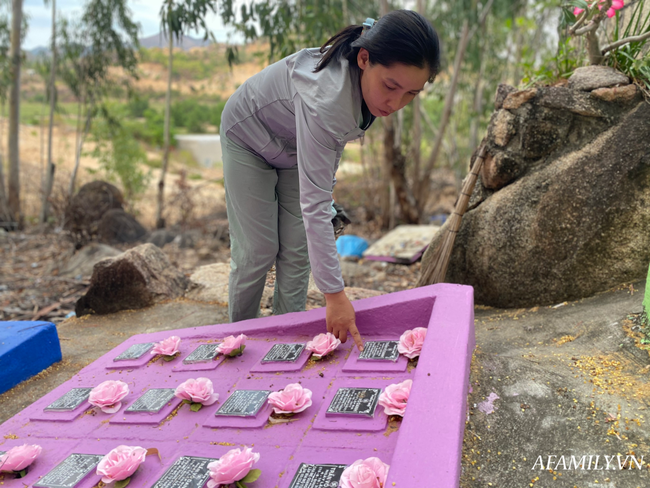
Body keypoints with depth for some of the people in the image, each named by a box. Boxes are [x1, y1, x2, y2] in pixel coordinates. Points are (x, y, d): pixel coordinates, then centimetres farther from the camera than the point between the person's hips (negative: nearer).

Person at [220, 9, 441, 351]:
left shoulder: (375, 73, -22)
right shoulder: (325, 98, -45)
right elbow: (314, 206, -45)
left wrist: (327, 177, 8)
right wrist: (334, 294, -45)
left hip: (295, 147, 6)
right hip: (249, 137, -6)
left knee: (297, 249, 1)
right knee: (257, 249, -4)